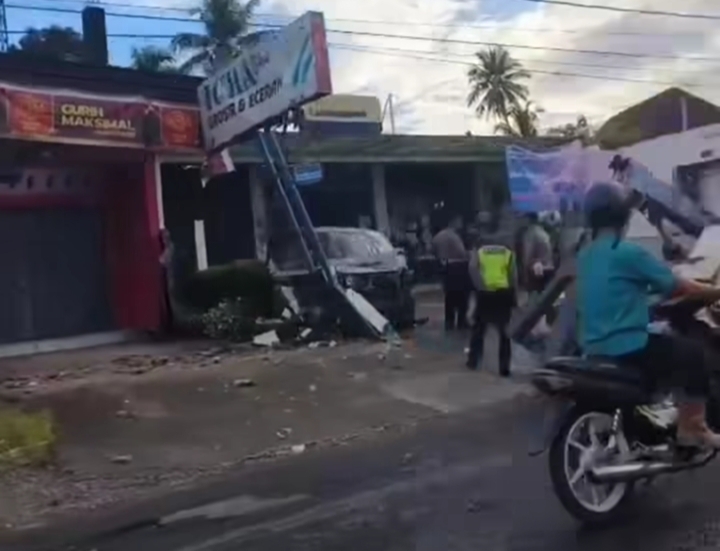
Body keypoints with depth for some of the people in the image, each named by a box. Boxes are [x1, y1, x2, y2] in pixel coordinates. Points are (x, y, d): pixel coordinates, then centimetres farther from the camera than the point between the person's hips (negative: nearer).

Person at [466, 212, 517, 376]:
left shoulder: (480, 245, 2)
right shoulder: (507, 246, 5)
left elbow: (472, 267, -11)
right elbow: (513, 271, 2)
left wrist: (478, 285, -4)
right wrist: (515, 293, 6)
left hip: (485, 292, 0)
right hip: (504, 291, 0)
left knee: (479, 328, 15)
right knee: (504, 330, 5)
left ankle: (473, 360, 21)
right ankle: (504, 367, 4)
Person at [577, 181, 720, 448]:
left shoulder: (586, 254, 10)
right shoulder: (628, 252, -15)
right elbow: (677, 286, -9)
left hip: (594, 349, 9)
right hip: (627, 348, -9)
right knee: (694, 354, 3)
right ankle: (691, 428, 6)